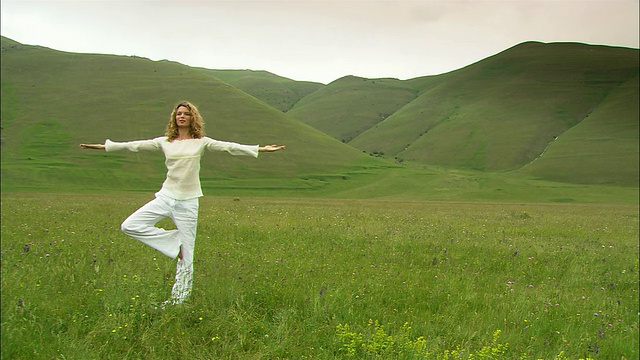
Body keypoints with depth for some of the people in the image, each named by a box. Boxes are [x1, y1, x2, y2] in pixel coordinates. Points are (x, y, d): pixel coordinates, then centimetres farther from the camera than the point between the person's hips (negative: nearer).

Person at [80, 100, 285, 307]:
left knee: (186, 255, 0)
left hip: (188, 202, -3)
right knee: (129, 226, -12)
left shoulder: (201, 142, 3)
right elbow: (134, 146, 12)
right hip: (166, 197, 3)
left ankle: (179, 299, 11)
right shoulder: (165, 142, 9)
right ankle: (174, 241, -1)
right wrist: (104, 146, 12)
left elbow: (228, 147, -4)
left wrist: (260, 149, -12)